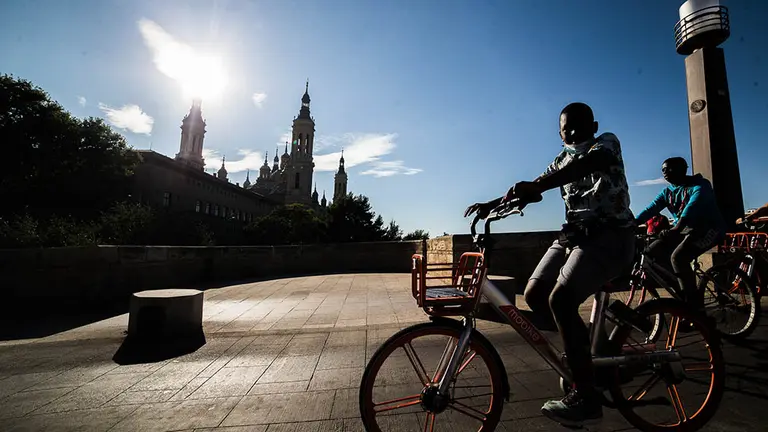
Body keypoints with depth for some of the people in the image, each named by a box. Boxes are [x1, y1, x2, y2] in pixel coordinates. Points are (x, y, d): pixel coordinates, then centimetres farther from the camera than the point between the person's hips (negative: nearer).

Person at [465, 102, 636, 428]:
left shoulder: (607, 143, -2)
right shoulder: (564, 159, 18)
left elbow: (589, 163, -26)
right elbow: (531, 189, 10)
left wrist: (536, 186, -42)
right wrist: (491, 204, -5)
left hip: (610, 234, -7)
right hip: (573, 234, 7)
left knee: (560, 298, -24)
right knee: (534, 294, -3)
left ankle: (586, 396, -11)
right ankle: (583, 353, 19)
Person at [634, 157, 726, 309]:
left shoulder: (699, 185, -11)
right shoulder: (667, 192, 9)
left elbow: (692, 206, -30)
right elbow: (650, 209, -5)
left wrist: (676, 229, -47)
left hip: (708, 228, -7)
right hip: (684, 230, 7)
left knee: (678, 257, -29)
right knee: (652, 251, -8)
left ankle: (694, 305, -18)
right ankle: (679, 287, 6)